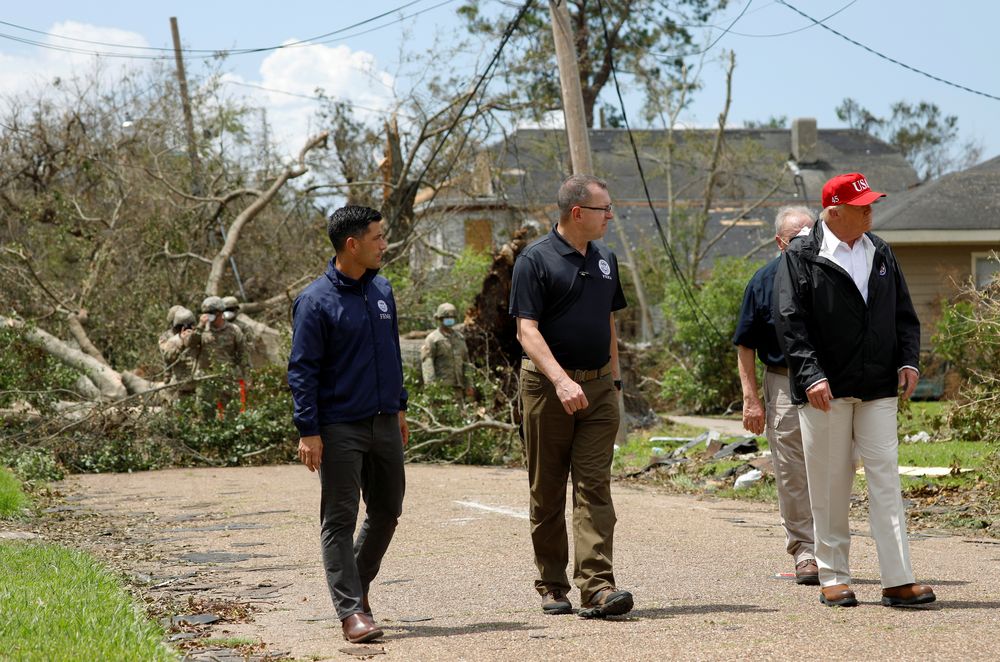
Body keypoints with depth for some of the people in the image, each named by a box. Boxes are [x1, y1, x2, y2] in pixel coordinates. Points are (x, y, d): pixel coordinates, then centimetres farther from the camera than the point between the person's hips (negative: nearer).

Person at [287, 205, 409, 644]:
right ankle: (351, 610, -2)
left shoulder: (382, 291, 9)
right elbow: (302, 370, -11)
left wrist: (399, 406, 20)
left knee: (387, 511, 13)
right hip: (340, 428, -6)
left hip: (384, 424, 7)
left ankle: (358, 580, 33)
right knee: (339, 520, -3)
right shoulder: (316, 302, -11)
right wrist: (308, 431, -15)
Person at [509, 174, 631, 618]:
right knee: (547, 493, 5)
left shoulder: (605, 260, 13)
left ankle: (597, 586, -14)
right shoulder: (535, 260, -7)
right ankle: (551, 587, 15)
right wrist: (561, 380, -26)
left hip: (598, 386, 4)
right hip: (548, 385, -4)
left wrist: (615, 379, 18)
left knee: (594, 487, -7)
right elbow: (527, 331, -14)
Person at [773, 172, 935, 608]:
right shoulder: (800, 258, -2)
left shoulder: (881, 254, 15)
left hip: (878, 390, 4)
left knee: (885, 478, -2)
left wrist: (908, 360, 3)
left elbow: (903, 313, 18)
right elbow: (790, 322, -9)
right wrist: (811, 375, -19)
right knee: (830, 486, 2)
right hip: (825, 391, -4)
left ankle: (898, 581, -4)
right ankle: (832, 577, 12)